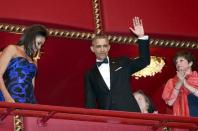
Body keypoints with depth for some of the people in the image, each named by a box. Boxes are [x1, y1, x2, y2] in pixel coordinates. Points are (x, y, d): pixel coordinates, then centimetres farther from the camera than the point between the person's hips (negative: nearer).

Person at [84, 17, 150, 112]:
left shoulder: (122, 63, 16)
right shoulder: (90, 75, 14)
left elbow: (144, 61, 12)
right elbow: (90, 104, 12)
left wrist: (141, 37, 6)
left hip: (130, 113, 0)